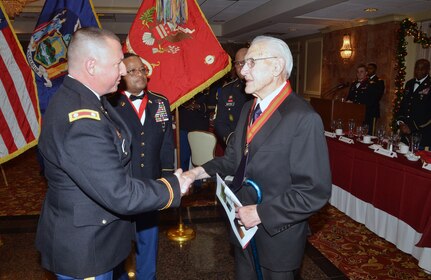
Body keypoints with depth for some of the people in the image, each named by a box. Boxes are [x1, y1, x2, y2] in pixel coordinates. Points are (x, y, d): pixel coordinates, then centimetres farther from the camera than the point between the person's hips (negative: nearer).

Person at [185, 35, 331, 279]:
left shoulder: (304, 118, -22)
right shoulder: (249, 108, 5)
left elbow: (316, 191, -23)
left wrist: (262, 213, -23)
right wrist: (202, 172, -7)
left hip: (277, 234, -7)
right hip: (243, 226, 7)